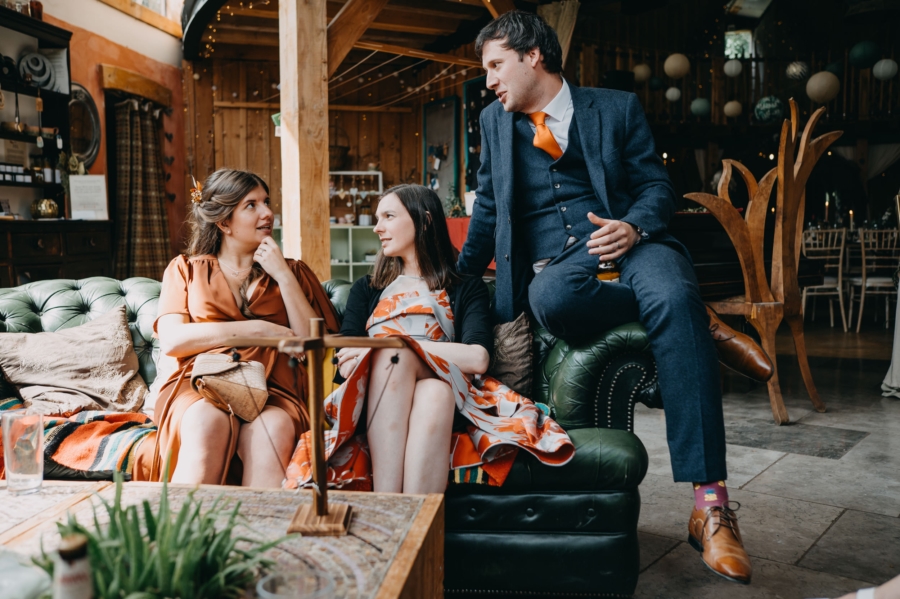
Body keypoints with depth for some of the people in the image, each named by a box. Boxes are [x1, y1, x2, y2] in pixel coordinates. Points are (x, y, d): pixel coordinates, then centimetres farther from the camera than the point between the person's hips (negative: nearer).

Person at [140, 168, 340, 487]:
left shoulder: (293, 271, 21)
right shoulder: (185, 269, 20)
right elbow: (171, 340, 2)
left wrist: (283, 276, 2)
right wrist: (256, 329, -3)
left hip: (272, 391, 0)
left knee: (272, 429, -35)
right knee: (208, 423, -36)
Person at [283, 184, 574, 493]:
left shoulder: (466, 288, 17)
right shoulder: (367, 289, 26)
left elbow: (477, 359, -4)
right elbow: (345, 365, 9)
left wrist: (393, 349, -8)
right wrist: (390, 353, -11)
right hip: (374, 404, 2)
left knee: (434, 393, -37)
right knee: (391, 355, -32)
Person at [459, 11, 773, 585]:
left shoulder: (618, 107, 13)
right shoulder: (495, 120, 21)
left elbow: (657, 185, 7)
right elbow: (489, 208, 28)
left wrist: (634, 227, -14)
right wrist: (462, 278, 28)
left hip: (627, 240, -1)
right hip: (553, 260, 1)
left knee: (673, 297, -37)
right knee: (551, 300, -39)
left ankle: (710, 501, -34)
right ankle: (700, 324, -17)